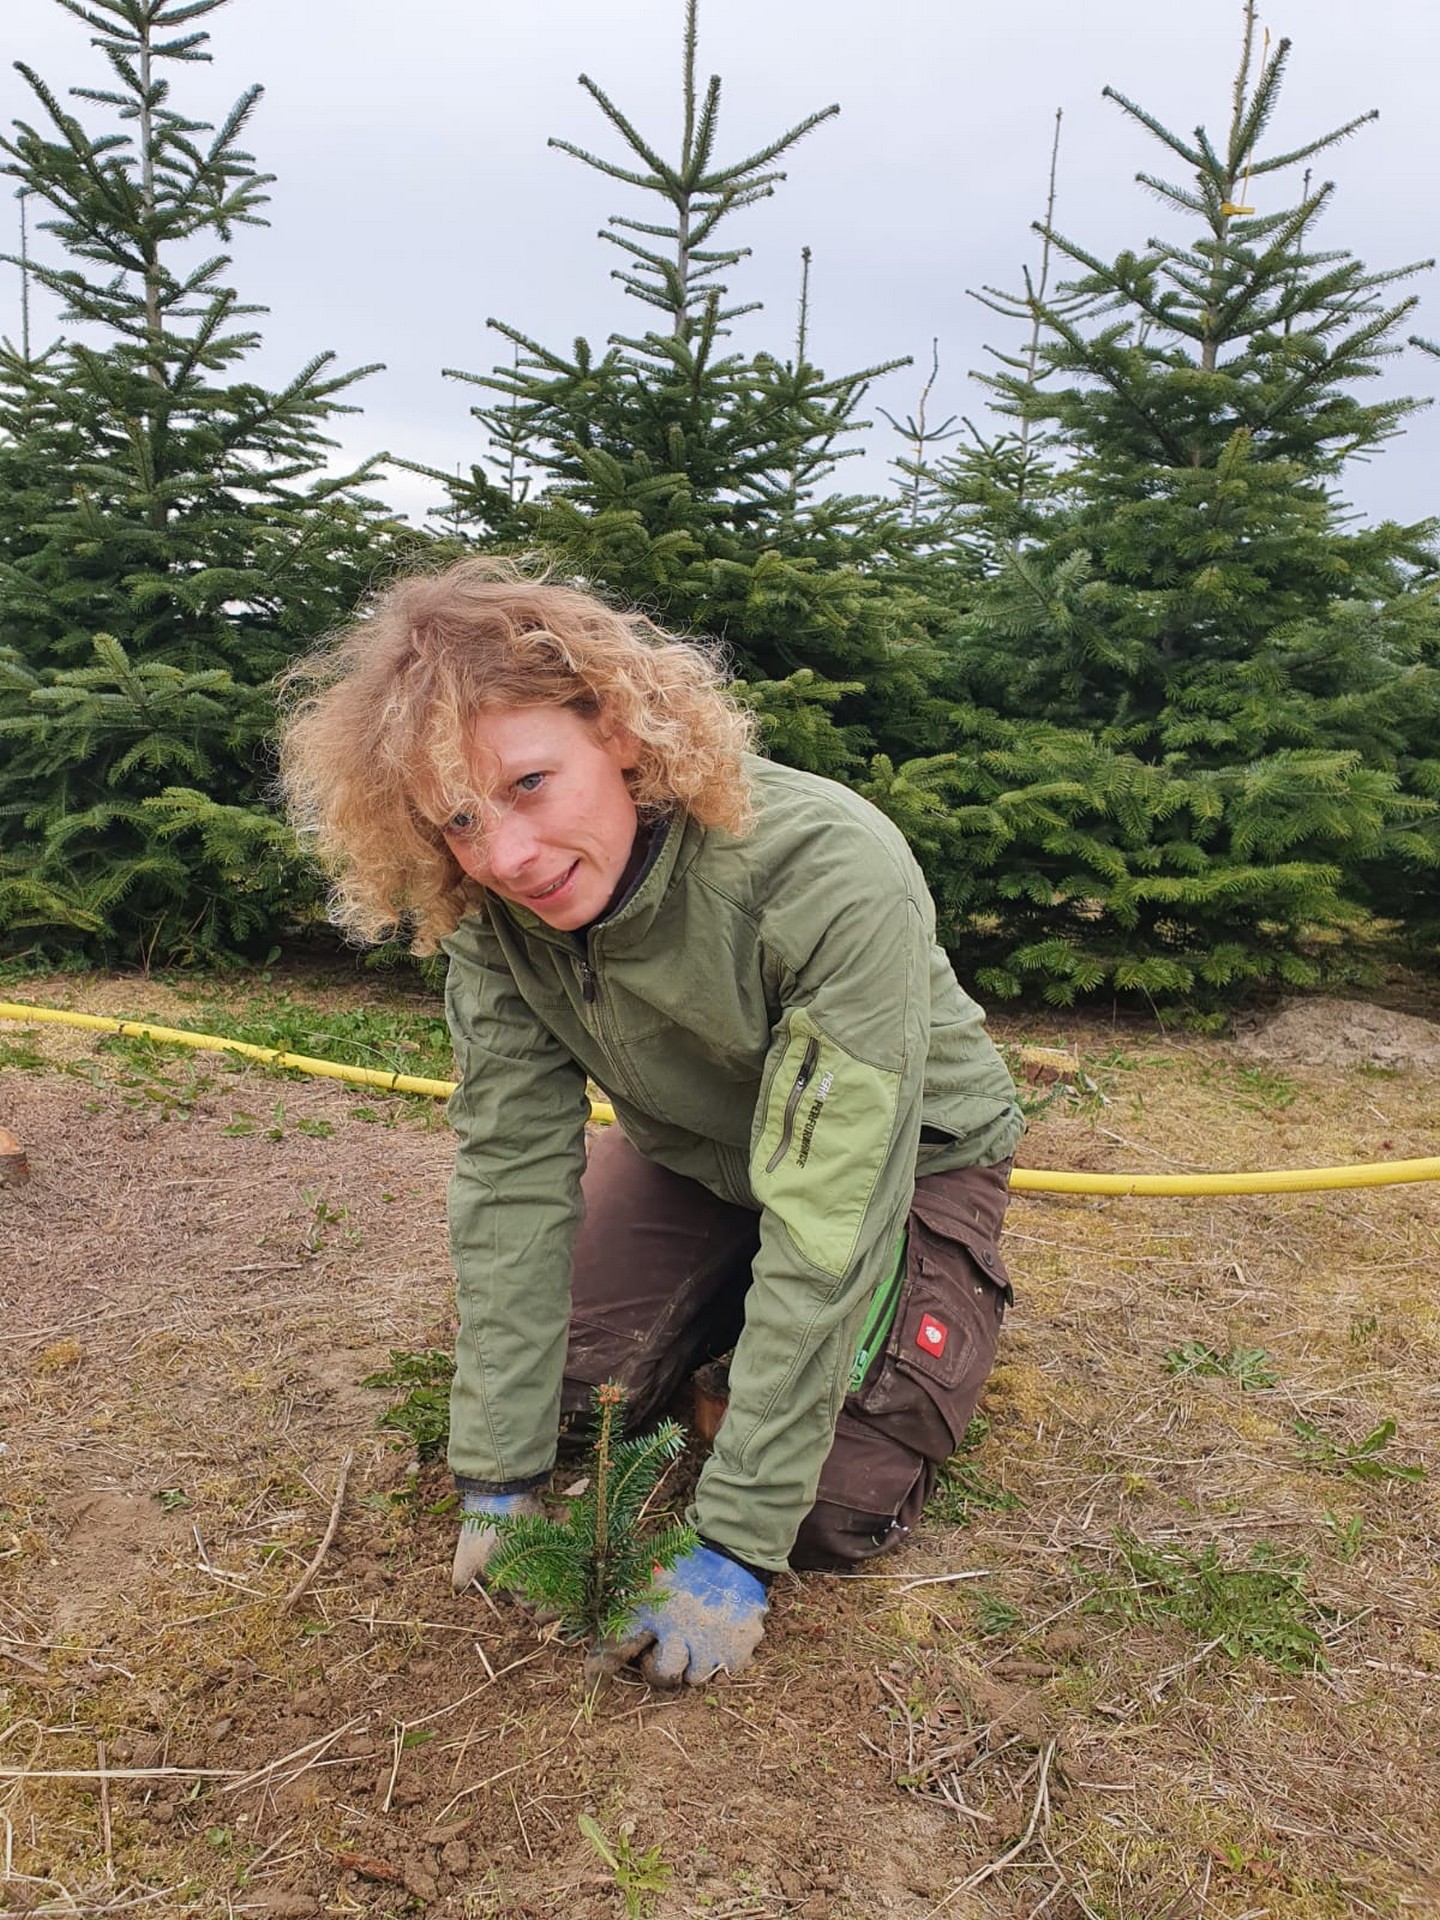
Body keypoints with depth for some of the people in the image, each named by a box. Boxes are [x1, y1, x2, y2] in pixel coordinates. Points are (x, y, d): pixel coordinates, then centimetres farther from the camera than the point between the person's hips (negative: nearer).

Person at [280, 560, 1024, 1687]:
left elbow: (824, 1222, -36)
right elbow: (513, 1170, -19)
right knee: (555, 1392, -5)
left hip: (904, 1159, -4)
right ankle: (730, 1306, 23)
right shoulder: (492, 911, -23)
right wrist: (499, 1478, -18)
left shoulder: (836, 878, -39)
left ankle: (961, 1291, 16)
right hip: (692, 1152, 4)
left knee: (838, 1510, -12)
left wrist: (736, 1550, -31)